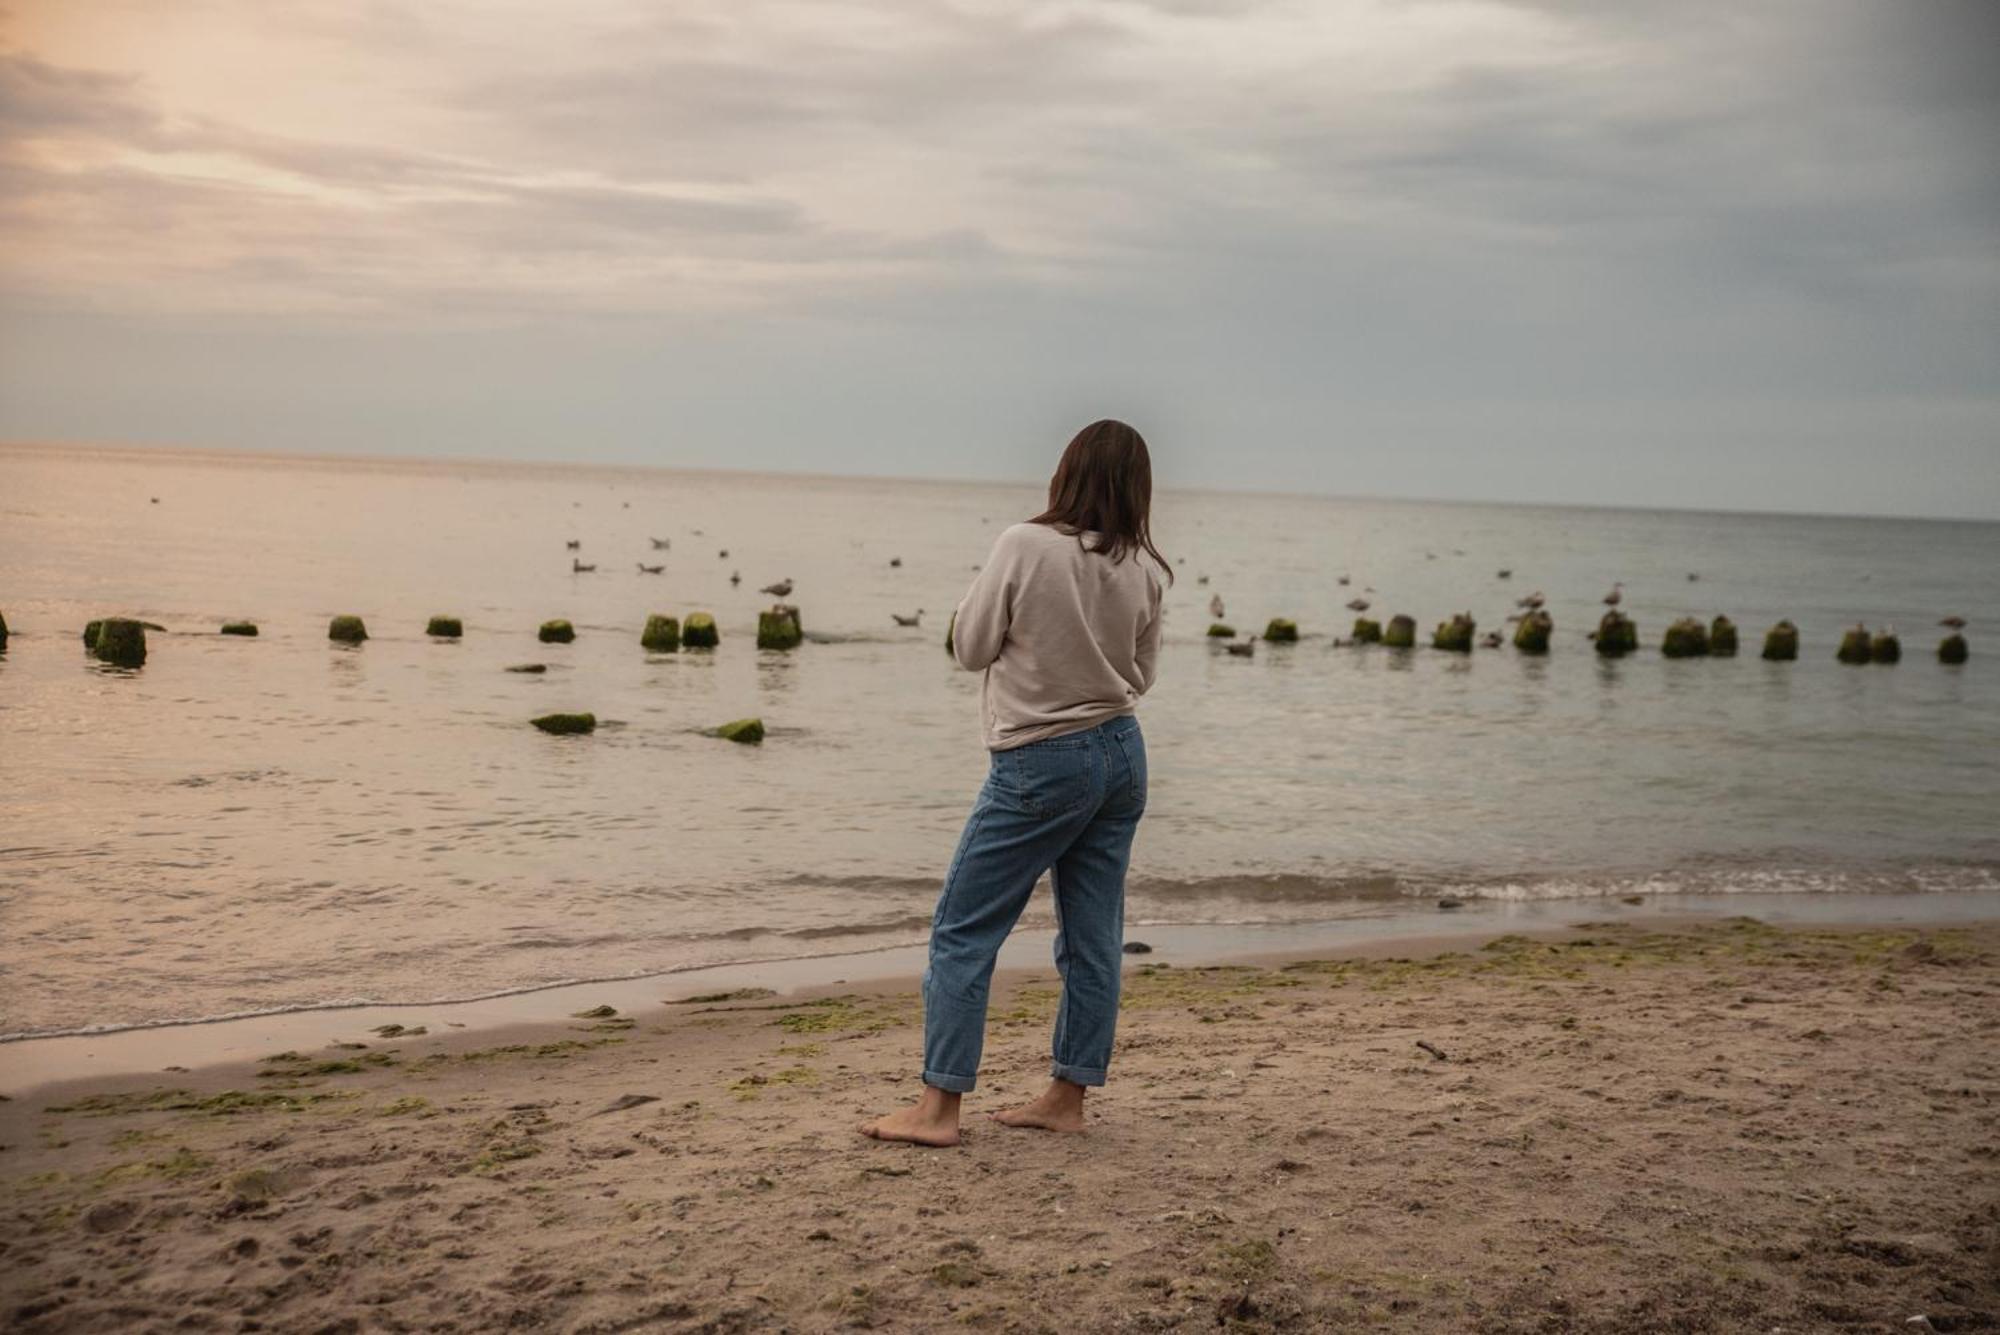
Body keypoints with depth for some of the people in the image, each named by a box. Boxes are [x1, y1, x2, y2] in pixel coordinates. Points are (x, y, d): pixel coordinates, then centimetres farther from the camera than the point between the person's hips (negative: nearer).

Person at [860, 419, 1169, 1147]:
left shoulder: (1026, 546, -15)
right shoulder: (1143, 570, -1)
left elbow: (971, 648, -7)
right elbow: (1141, 674, 10)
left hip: (1039, 762, -6)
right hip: (1121, 753, 6)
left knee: (963, 930, 1)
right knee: (1092, 937, 11)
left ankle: (938, 1107, 0)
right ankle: (1066, 1097, 19)